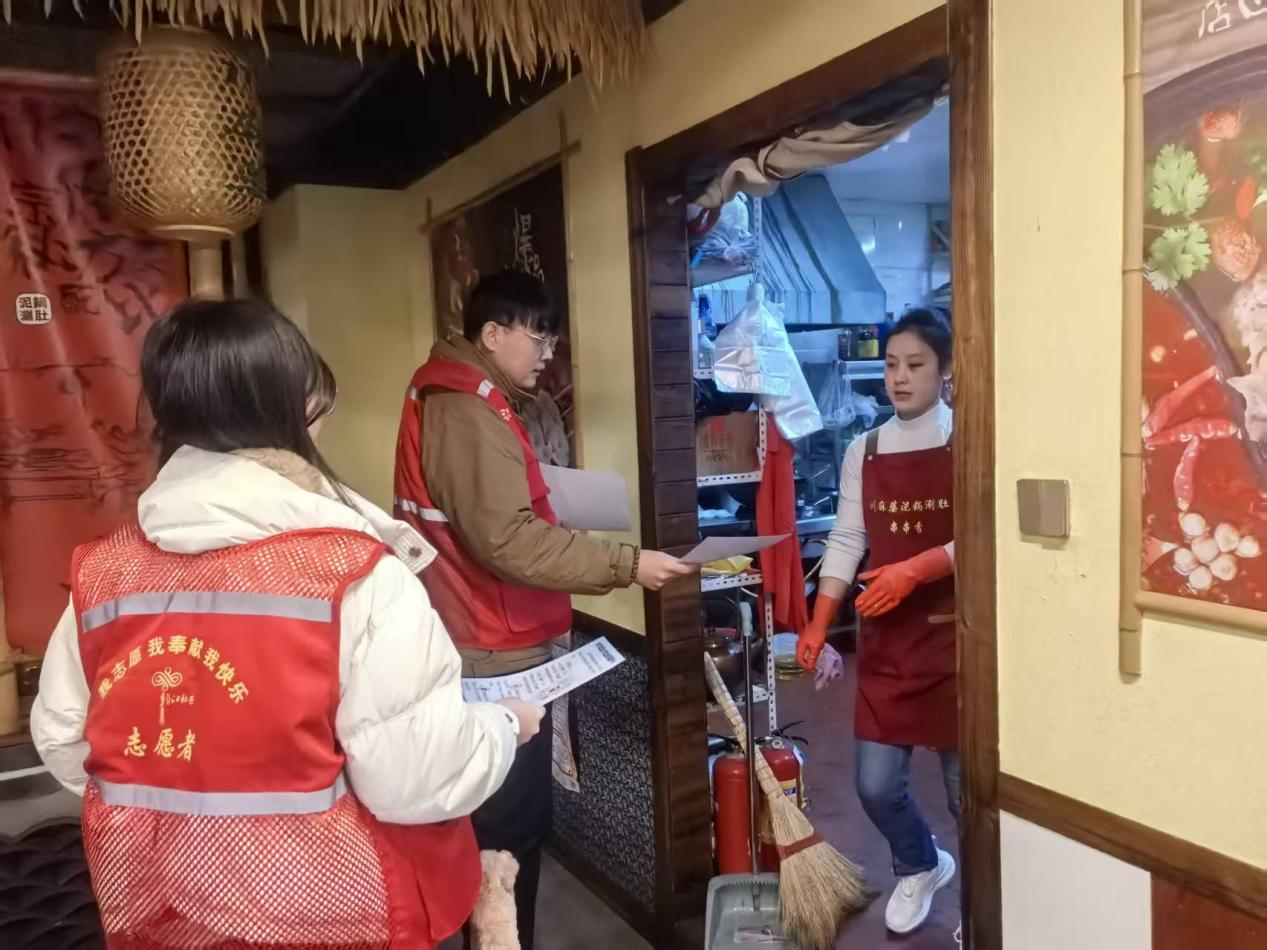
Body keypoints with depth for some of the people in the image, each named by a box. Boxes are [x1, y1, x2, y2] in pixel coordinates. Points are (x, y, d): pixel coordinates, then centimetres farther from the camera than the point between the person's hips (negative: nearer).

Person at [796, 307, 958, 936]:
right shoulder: (863, 453, 6)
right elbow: (846, 541, 4)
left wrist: (914, 569, -26)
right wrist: (817, 624, -2)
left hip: (953, 636, -3)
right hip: (885, 639, 4)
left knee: (967, 787, 6)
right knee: (877, 785, 8)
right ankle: (921, 867, 41)